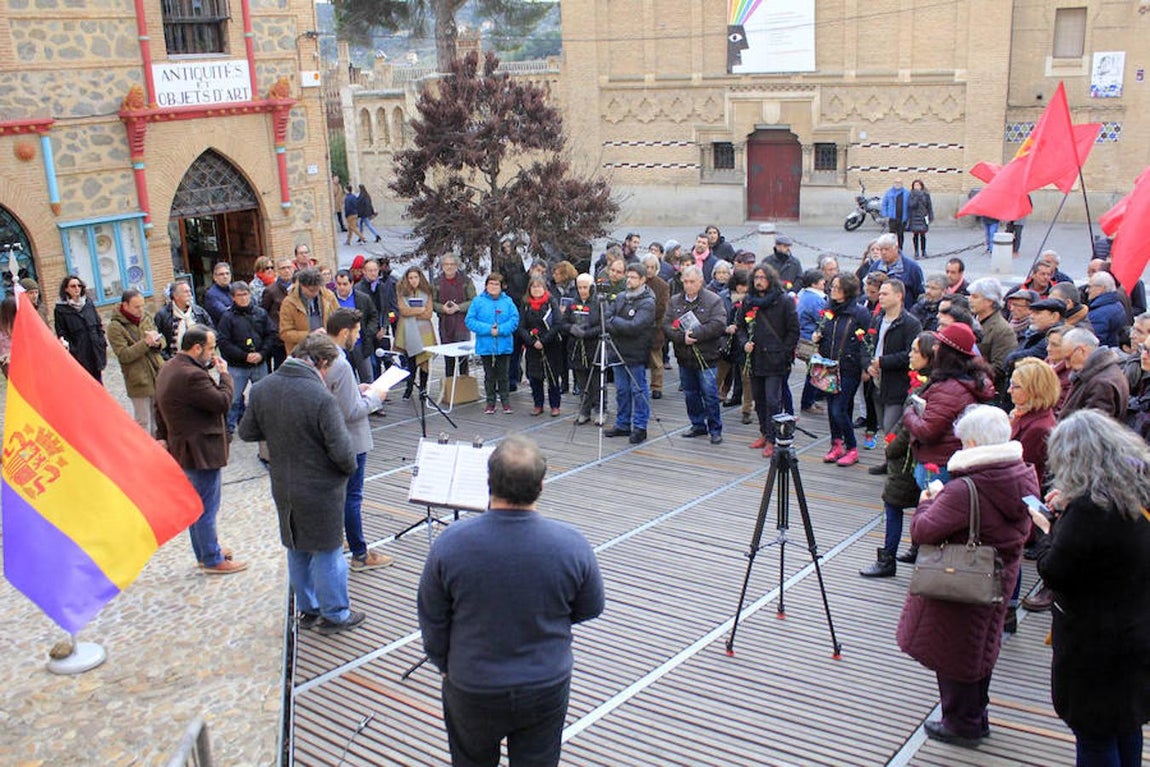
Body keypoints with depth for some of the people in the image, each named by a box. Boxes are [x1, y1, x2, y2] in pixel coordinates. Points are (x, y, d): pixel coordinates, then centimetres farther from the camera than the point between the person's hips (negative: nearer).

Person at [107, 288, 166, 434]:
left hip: (159, 375, 6)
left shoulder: (145, 317, 9)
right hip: (139, 381, -6)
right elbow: (123, 355, -17)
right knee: (143, 422, 3)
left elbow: (163, 341, 14)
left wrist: (157, 342, -10)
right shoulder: (115, 327, -10)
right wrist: (146, 342, -24)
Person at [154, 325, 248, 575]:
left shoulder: (169, 368, 8)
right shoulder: (192, 376, -26)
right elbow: (223, 402, -23)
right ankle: (213, 560, 10)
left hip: (181, 448, 11)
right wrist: (224, 374, -9)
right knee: (206, 507, 0)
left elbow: (159, 407, 17)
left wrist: (162, 436, 24)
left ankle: (204, 552, 33)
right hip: (201, 451, -11)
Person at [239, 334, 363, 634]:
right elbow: (342, 451, -24)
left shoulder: (261, 389, -6)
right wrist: (350, 468, -4)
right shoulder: (321, 398, -26)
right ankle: (334, 615, 24)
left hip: (283, 489, 6)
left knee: (297, 551, 21)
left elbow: (246, 432, 6)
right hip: (320, 490, -6)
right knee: (327, 552, 10)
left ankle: (308, 609, 36)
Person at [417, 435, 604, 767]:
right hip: (547, 687, 0)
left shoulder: (449, 544, -22)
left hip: (472, 688, 0)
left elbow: (433, 621, -7)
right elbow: (591, 609, -4)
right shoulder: (571, 544, -22)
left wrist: (444, 664, 12)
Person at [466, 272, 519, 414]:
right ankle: (490, 402, 19)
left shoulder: (508, 301, 2)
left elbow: (514, 319, -5)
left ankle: (505, 401, 19)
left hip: (504, 345, 0)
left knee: (503, 375, 9)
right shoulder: (478, 301, 0)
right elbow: (470, 321, -6)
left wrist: (500, 329, -18)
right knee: (489, 375, 9)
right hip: (485, 345, 0)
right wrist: (488, 329, -17)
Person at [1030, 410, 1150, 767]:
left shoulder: (1091, 508, -29)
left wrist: (1048, 530, -4)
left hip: (1096, 645, -9)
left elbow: (1053, 572, -20)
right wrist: (1070, 508, 6)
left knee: (1094, 737, 8)